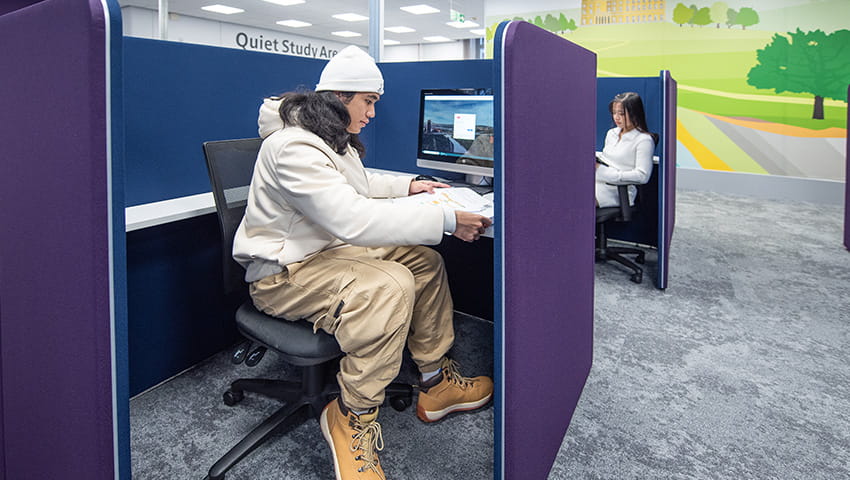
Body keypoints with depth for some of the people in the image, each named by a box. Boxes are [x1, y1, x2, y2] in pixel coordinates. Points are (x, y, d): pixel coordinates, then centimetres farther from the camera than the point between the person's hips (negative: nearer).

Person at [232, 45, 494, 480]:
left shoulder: (333, 138, 8)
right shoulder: (294, 146, -26)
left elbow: (357, 184, 30)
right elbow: (353, 219, -37)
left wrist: (408, 185, 18)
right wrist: (445, 221, -35)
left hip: (331, 248, 10)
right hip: (283, 271, -10)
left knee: (425, 263, -1)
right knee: (389, 286, -34)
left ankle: (435, 382, 10)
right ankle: (352, 419, -17)